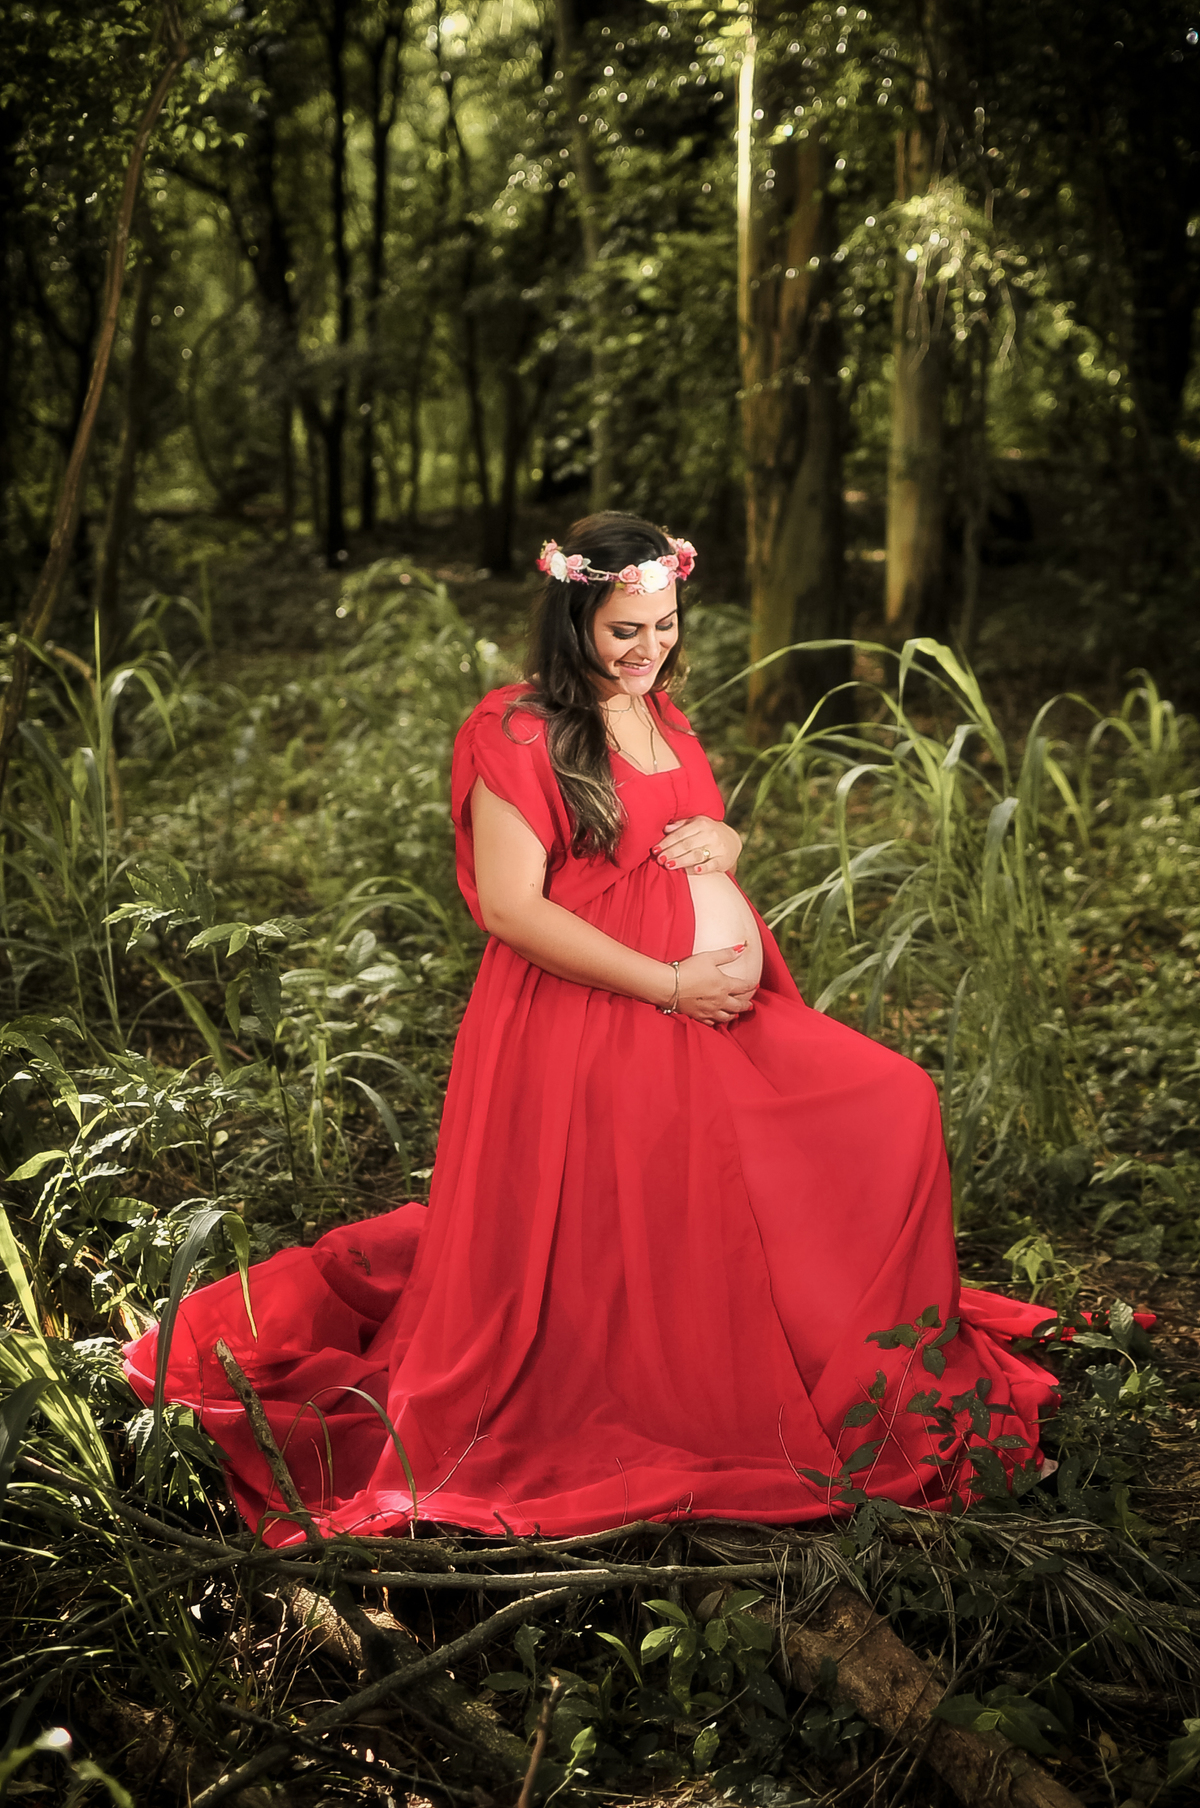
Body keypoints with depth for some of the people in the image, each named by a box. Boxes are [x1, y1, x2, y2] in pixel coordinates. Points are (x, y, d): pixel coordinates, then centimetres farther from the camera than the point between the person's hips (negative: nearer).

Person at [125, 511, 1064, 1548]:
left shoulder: (660, 716, 15)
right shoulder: (517, 732, -11)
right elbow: (510, 907, -18)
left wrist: (721, 840, 0)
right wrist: (671, 985, -18)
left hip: (719, 1011, 8)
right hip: (585, 1025, -8)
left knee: (899, 1104, 4)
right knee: (603, 1258, -4)